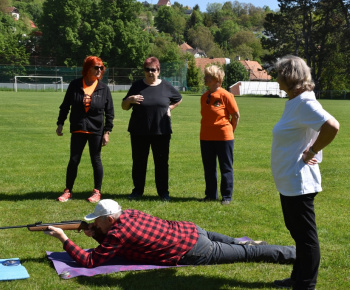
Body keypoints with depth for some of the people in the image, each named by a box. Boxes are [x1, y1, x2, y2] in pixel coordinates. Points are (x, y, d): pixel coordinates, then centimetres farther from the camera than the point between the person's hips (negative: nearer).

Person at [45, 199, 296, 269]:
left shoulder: (117, 233, -18)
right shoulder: (128, 214, 7)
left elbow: (90, 262, -16)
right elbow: (115, 246, 22)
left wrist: (64, 239, -12)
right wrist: (96, 234, 6)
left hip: (193, 252, -7)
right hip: (190, 230, 7)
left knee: (247, 253, 3)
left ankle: (297, 254, 12)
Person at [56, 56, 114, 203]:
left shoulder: (104, 88, -1)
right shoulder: (75, 85, 0)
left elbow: (109, 112, 2)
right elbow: (65, 106, 8)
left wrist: (107, 131, -2)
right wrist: (60, 124, 5)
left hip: (96, 131, -1)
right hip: (78, 130, 1)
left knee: (96, 160, 7)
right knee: (73, 160, 4)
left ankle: (97, 192, 19)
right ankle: (68, 191, 17)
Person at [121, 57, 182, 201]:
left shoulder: (166, 86, 3)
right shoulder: (137, 85, 3)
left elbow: (178, 99, 21)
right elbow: (124, 107, 6)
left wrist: (169, 108, 5)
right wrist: (129, 100, -15)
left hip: (161, 132, 0)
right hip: (139, 131, 0)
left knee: (162, 162, 5)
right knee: (138, 162, 6)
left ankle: (163, 192, 15)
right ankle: (137, 190, 18)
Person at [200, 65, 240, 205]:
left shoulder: (226, 95, -11)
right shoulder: (204, 97, 7)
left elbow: (236, 115, -5)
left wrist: (230, 130, 3)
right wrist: (208, 130, 14)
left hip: (223, 137, -6)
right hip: (206, 138, 6)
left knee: (226, 168, 5)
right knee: (209, 168, 12)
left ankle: (227, 196, 13)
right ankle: (211, 194, 24)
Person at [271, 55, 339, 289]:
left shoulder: (304, 102, -19)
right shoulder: (295, 101, 10)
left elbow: (332, 127, -32)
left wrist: (310, 153, -21)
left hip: (298, 181, -11)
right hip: (289, 180, 11)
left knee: (305, 235, 0)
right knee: (298, 231, 20)